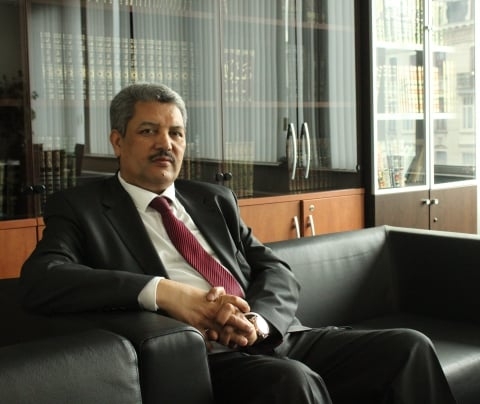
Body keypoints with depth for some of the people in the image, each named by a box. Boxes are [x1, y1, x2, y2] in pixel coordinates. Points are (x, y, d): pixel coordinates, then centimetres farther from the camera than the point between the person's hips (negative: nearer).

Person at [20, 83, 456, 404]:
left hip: (274, 340, 6)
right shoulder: (81, 207, 7)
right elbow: (40, 280, -11)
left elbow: (278, 273, 14)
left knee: (408, 347, -13)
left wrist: (257, 319, -11)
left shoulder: (215, 200, 21)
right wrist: (161, 291, -20)